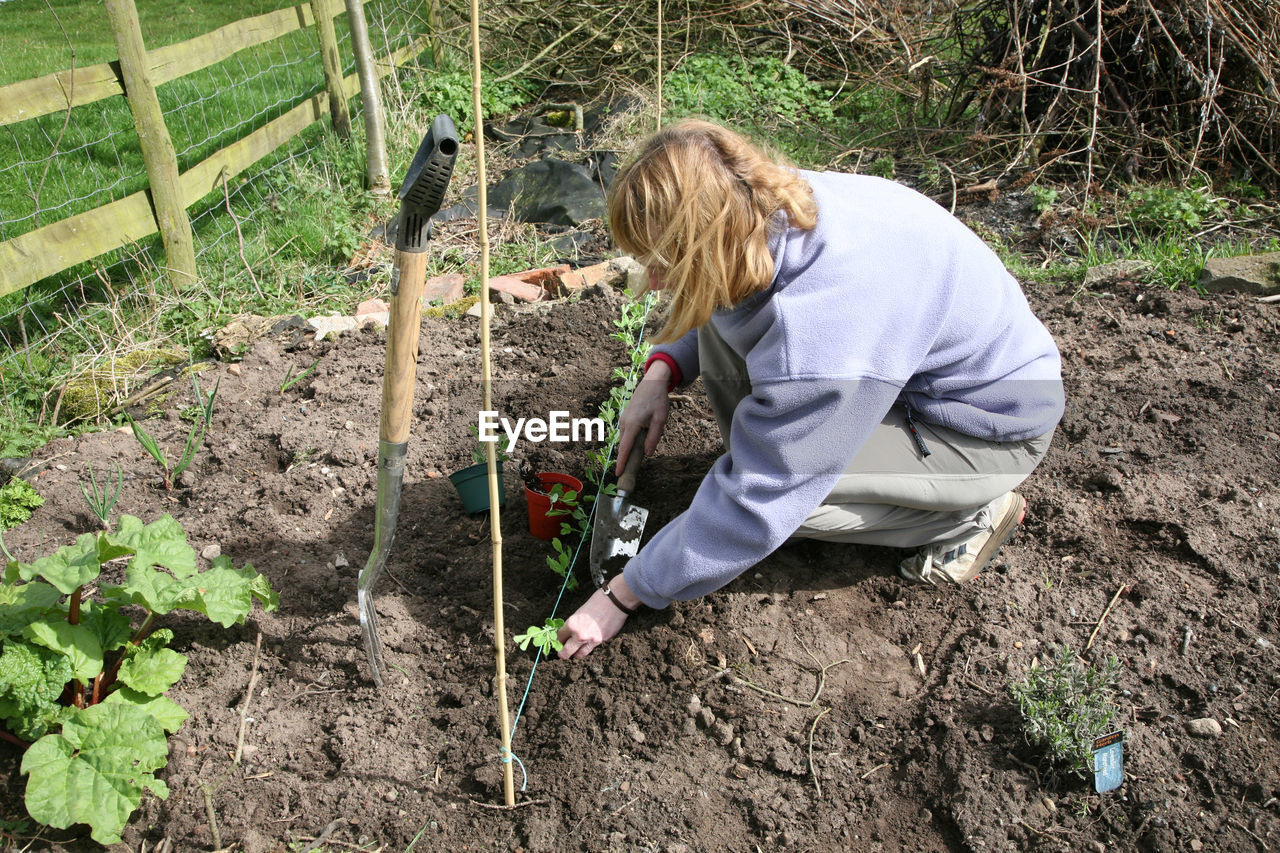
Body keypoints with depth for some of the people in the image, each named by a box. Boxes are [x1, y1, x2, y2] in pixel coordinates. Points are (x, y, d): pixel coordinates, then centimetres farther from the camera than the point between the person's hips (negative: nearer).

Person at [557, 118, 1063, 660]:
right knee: (721, 319, -7)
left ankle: (972, 515, -2)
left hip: (991, 428, -7)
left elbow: (752, 511, -32)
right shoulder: (766, 212, -16)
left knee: (769, 487, -24)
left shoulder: (818, 344, -41)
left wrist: (622, 596, -21)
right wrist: (661, 372, -7)